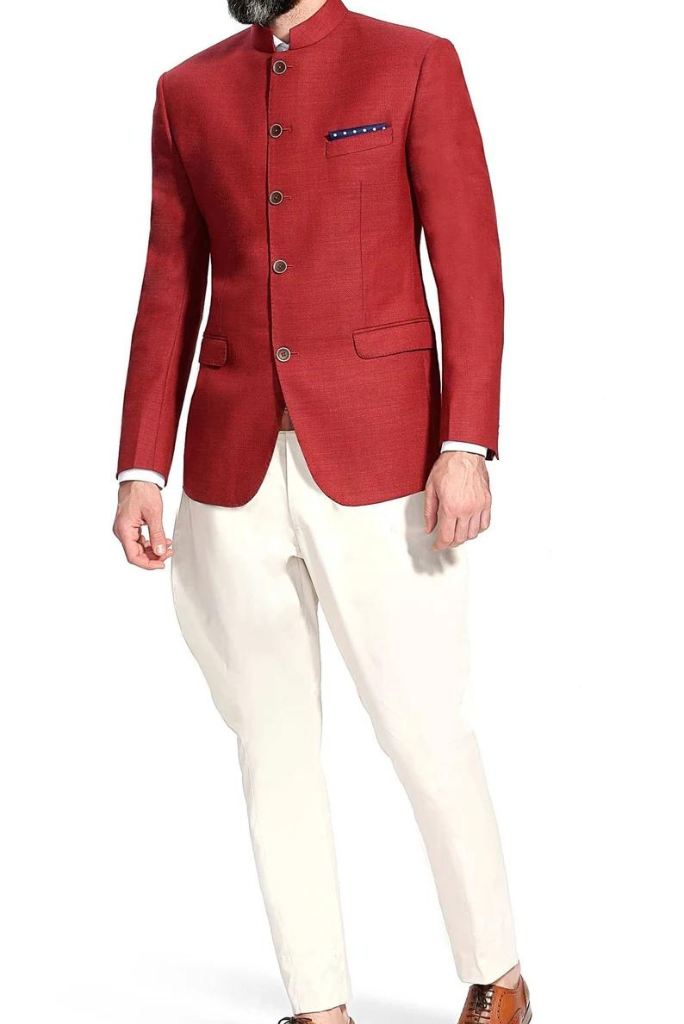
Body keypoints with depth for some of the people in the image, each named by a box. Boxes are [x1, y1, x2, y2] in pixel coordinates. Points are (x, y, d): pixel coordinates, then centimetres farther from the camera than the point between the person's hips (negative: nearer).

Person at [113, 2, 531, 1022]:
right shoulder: (189, 92, 11)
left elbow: (471, 269, -5)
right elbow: (170, 294, 10)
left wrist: (465, 450, -14)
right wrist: (142, 470, 2)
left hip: (379, 464, -4)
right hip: (235, 469, 4)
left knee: (426, 737, 1)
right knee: (274, 748, 8)